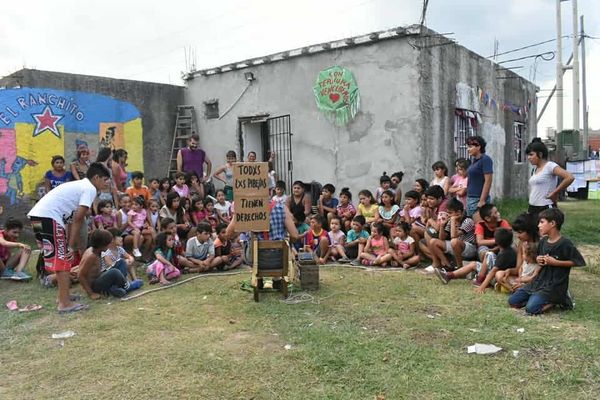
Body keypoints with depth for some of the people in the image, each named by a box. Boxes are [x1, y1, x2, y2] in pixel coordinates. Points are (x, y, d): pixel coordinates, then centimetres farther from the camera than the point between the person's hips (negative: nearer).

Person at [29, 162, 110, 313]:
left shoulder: (80, 185, 25)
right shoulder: (90, 189, -4)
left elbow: (73, 218, 22)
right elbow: (78, 219, -10)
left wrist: (69, 244, 18)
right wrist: (71, 246, -7)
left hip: (38, 215, 10)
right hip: (48, 216, -10)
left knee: (61, 258, 20)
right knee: (62, 259, -5)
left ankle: (63, 296, 31)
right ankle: (65, 303, -2)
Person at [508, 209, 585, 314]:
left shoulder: (565, 244, -15)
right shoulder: (543, 241, 7)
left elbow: (578, 262, -14)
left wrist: (555, 262, -19)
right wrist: (538, 260, -1)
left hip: (554, 285, -7)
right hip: (539, 281, 7)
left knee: (531, 309, -23)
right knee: (513, 301, 0)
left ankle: (558, 300, 0)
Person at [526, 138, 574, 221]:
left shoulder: (549, 166, -9)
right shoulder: (534, 169, 14)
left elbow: (570, 178, -21)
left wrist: (554, 193, -13)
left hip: (545, 209, -8)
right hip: (532, 209, 8)